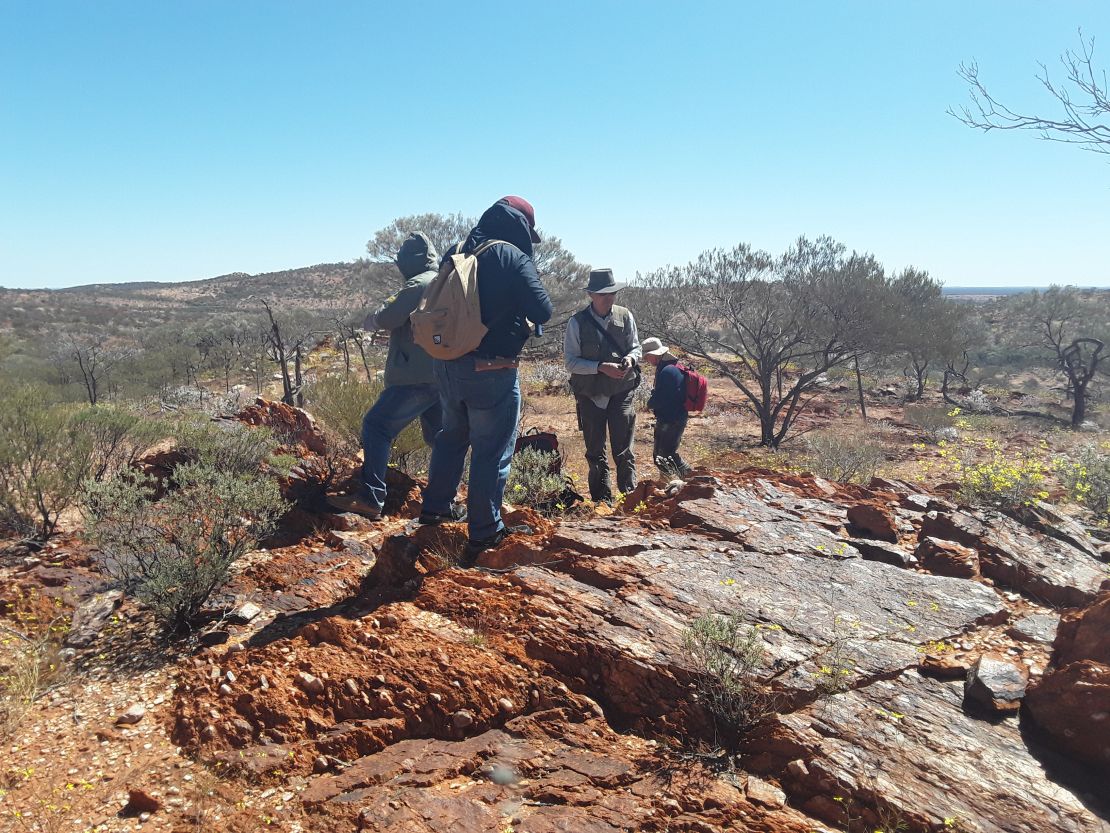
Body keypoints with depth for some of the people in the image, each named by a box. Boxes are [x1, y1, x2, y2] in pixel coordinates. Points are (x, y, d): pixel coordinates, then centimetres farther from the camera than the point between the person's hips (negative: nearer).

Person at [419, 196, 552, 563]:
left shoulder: (456, 254, 8)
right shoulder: (512, 256, -11)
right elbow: (543, 312, -15)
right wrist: (520, 317, 5)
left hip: (446, 364, 7)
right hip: (490, 371, -7)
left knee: (453, 434, 25)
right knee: (492, 451, 3)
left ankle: (436, 506, 36)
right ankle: (484, 533, 10)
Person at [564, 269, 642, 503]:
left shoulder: (625, 317, -1)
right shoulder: (577, 322, -8)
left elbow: (636, 348, 10)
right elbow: (571, 361, -9)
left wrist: (630, 359, -14)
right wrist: (601, 367, -21)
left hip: (622, 393, 0)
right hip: (590, 395, 0)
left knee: (623, 450, -3)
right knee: (595, 452, 10)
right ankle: (601, 499, 22)